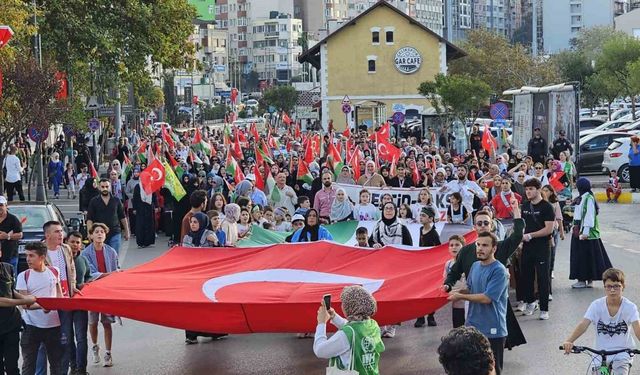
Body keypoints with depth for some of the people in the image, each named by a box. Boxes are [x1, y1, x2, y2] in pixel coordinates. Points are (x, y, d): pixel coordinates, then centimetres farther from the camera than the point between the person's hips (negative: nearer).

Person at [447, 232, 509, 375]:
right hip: (472, 327, 7)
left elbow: (486, 298, -22)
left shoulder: (499, 271, -17)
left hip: (492, 332, -7)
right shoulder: (475, 266, 7)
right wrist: (456, 291, -2)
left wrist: (460, 296, -12)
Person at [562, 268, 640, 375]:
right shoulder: (596, 305, -7)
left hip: (623, 353, -2)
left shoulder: (630, 307, -9)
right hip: (601, 353, 2)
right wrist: (569, 341, -35)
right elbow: (583, 324, -18)